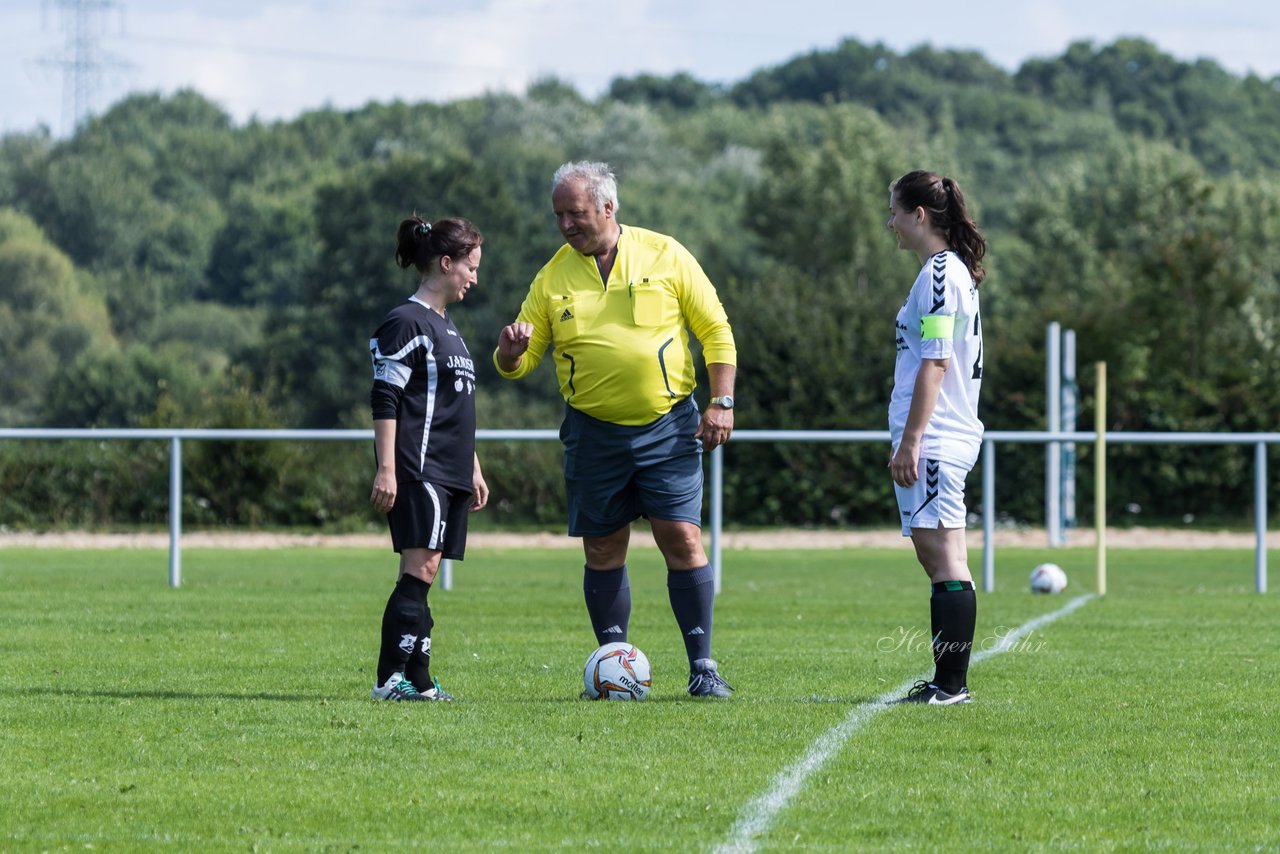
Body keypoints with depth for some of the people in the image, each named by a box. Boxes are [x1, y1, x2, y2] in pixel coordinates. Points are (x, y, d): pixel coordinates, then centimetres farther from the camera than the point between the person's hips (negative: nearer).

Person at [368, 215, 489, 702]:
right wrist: (386, 469, -19)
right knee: (421, 567, -16)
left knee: (423, 573, 6)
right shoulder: (406, 324, -7)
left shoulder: (446, 327, 22)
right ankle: (393, 678, -19)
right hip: (418, 472, -9)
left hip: (449, 475, 9)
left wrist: (473, 470, 28)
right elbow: (384, 400, -13)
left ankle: (415, 680, 5)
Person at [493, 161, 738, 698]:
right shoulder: (553, 277, 4)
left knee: (683, 540, -8)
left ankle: (703, 667, -3)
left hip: (668, 426, -2)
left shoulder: (664, 256, -1)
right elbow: (518, 363, 7)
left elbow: (715, 331, 3)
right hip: (593, 433, 2)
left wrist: (721, 402, -7)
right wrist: (511, 352, -17)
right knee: (603, 552, 4)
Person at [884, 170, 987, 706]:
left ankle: (952, 683, -11)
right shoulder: (952, 271, 18)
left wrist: (910, 439, -19)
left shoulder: (939, 274, -12)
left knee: (944, 558, -10)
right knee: (936, 556, 11)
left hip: (934, 440, -10)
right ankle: (947, 681, 13)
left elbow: (935, 362, -18)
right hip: (948, 436, 10)